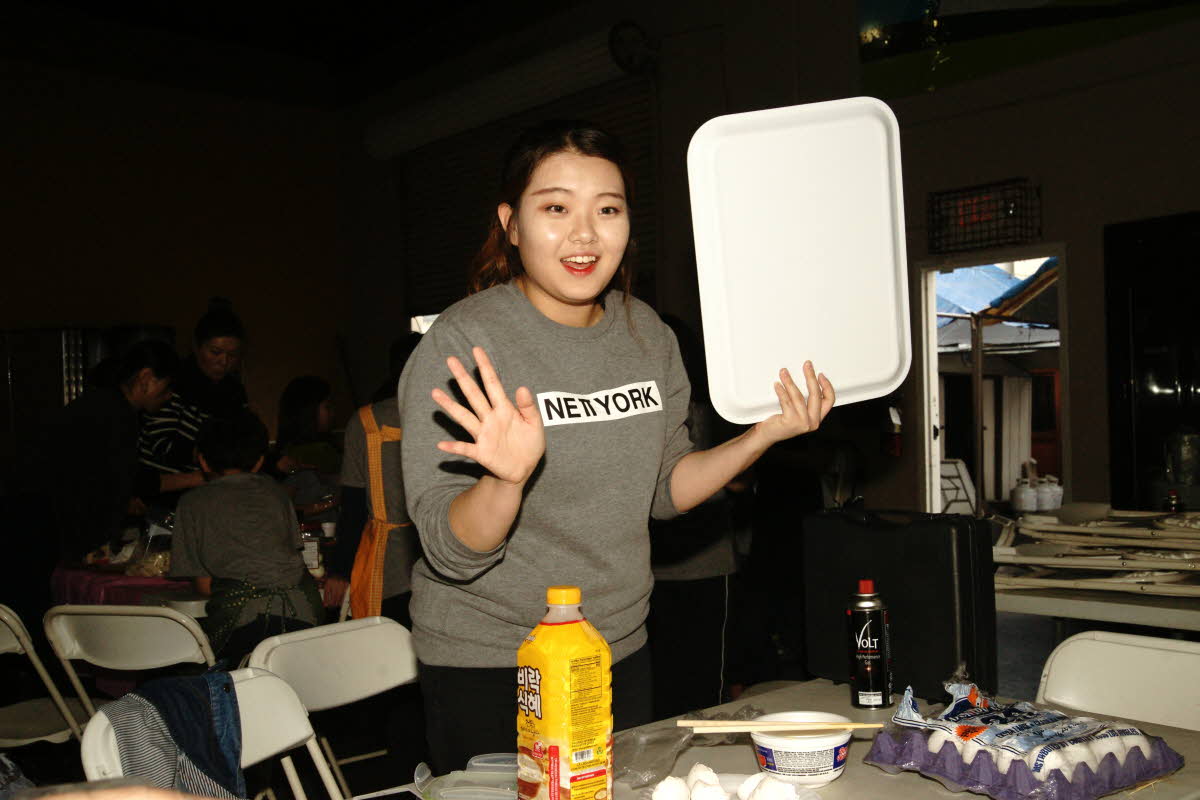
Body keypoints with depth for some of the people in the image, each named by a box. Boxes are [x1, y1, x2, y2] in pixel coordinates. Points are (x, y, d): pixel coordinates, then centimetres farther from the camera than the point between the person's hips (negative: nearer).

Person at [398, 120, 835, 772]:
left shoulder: (646, 333, 0)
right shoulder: (462, 342, -18)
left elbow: (663, 489, 8)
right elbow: (451, 552, -20)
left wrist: (764, 435, -5)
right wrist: (508, 478, -39)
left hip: (621, 651, 6)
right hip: (487, 668, -5)